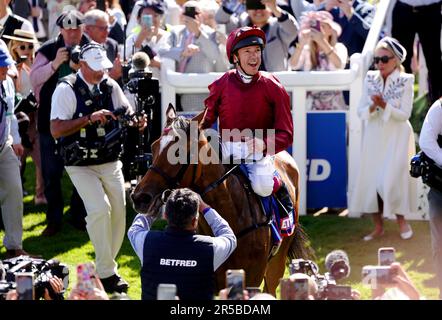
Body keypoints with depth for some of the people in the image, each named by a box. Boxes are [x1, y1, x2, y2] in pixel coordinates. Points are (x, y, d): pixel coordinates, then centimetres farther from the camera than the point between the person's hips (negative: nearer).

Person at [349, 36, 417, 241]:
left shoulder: (405, 81, -8)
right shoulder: (370, 80, 2)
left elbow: (404, 114, -12)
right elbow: (361, 112, 1)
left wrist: (384, 105, -24)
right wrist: (373, 107, -19)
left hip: (396, 138, -4)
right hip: (374, 137, 4)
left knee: (392, 180, -9)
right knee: (370, 180, 1)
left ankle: (401, 221, 12)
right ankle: (378, 226, 13)